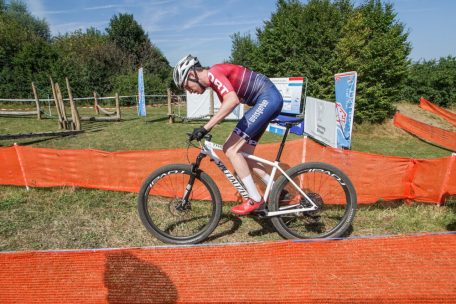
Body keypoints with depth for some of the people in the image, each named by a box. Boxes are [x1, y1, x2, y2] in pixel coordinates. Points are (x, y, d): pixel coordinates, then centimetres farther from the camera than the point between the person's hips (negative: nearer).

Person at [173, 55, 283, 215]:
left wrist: (205, 128, -31)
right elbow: (225, 107, 22)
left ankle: (255, 199, -4)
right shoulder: (214, 80, 16)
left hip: (268, 98, -10)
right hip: (269, 101, 10)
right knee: (244, 154, 10)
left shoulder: (214, 73, -13)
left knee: (231, 149, -12)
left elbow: (232, 100, -31)